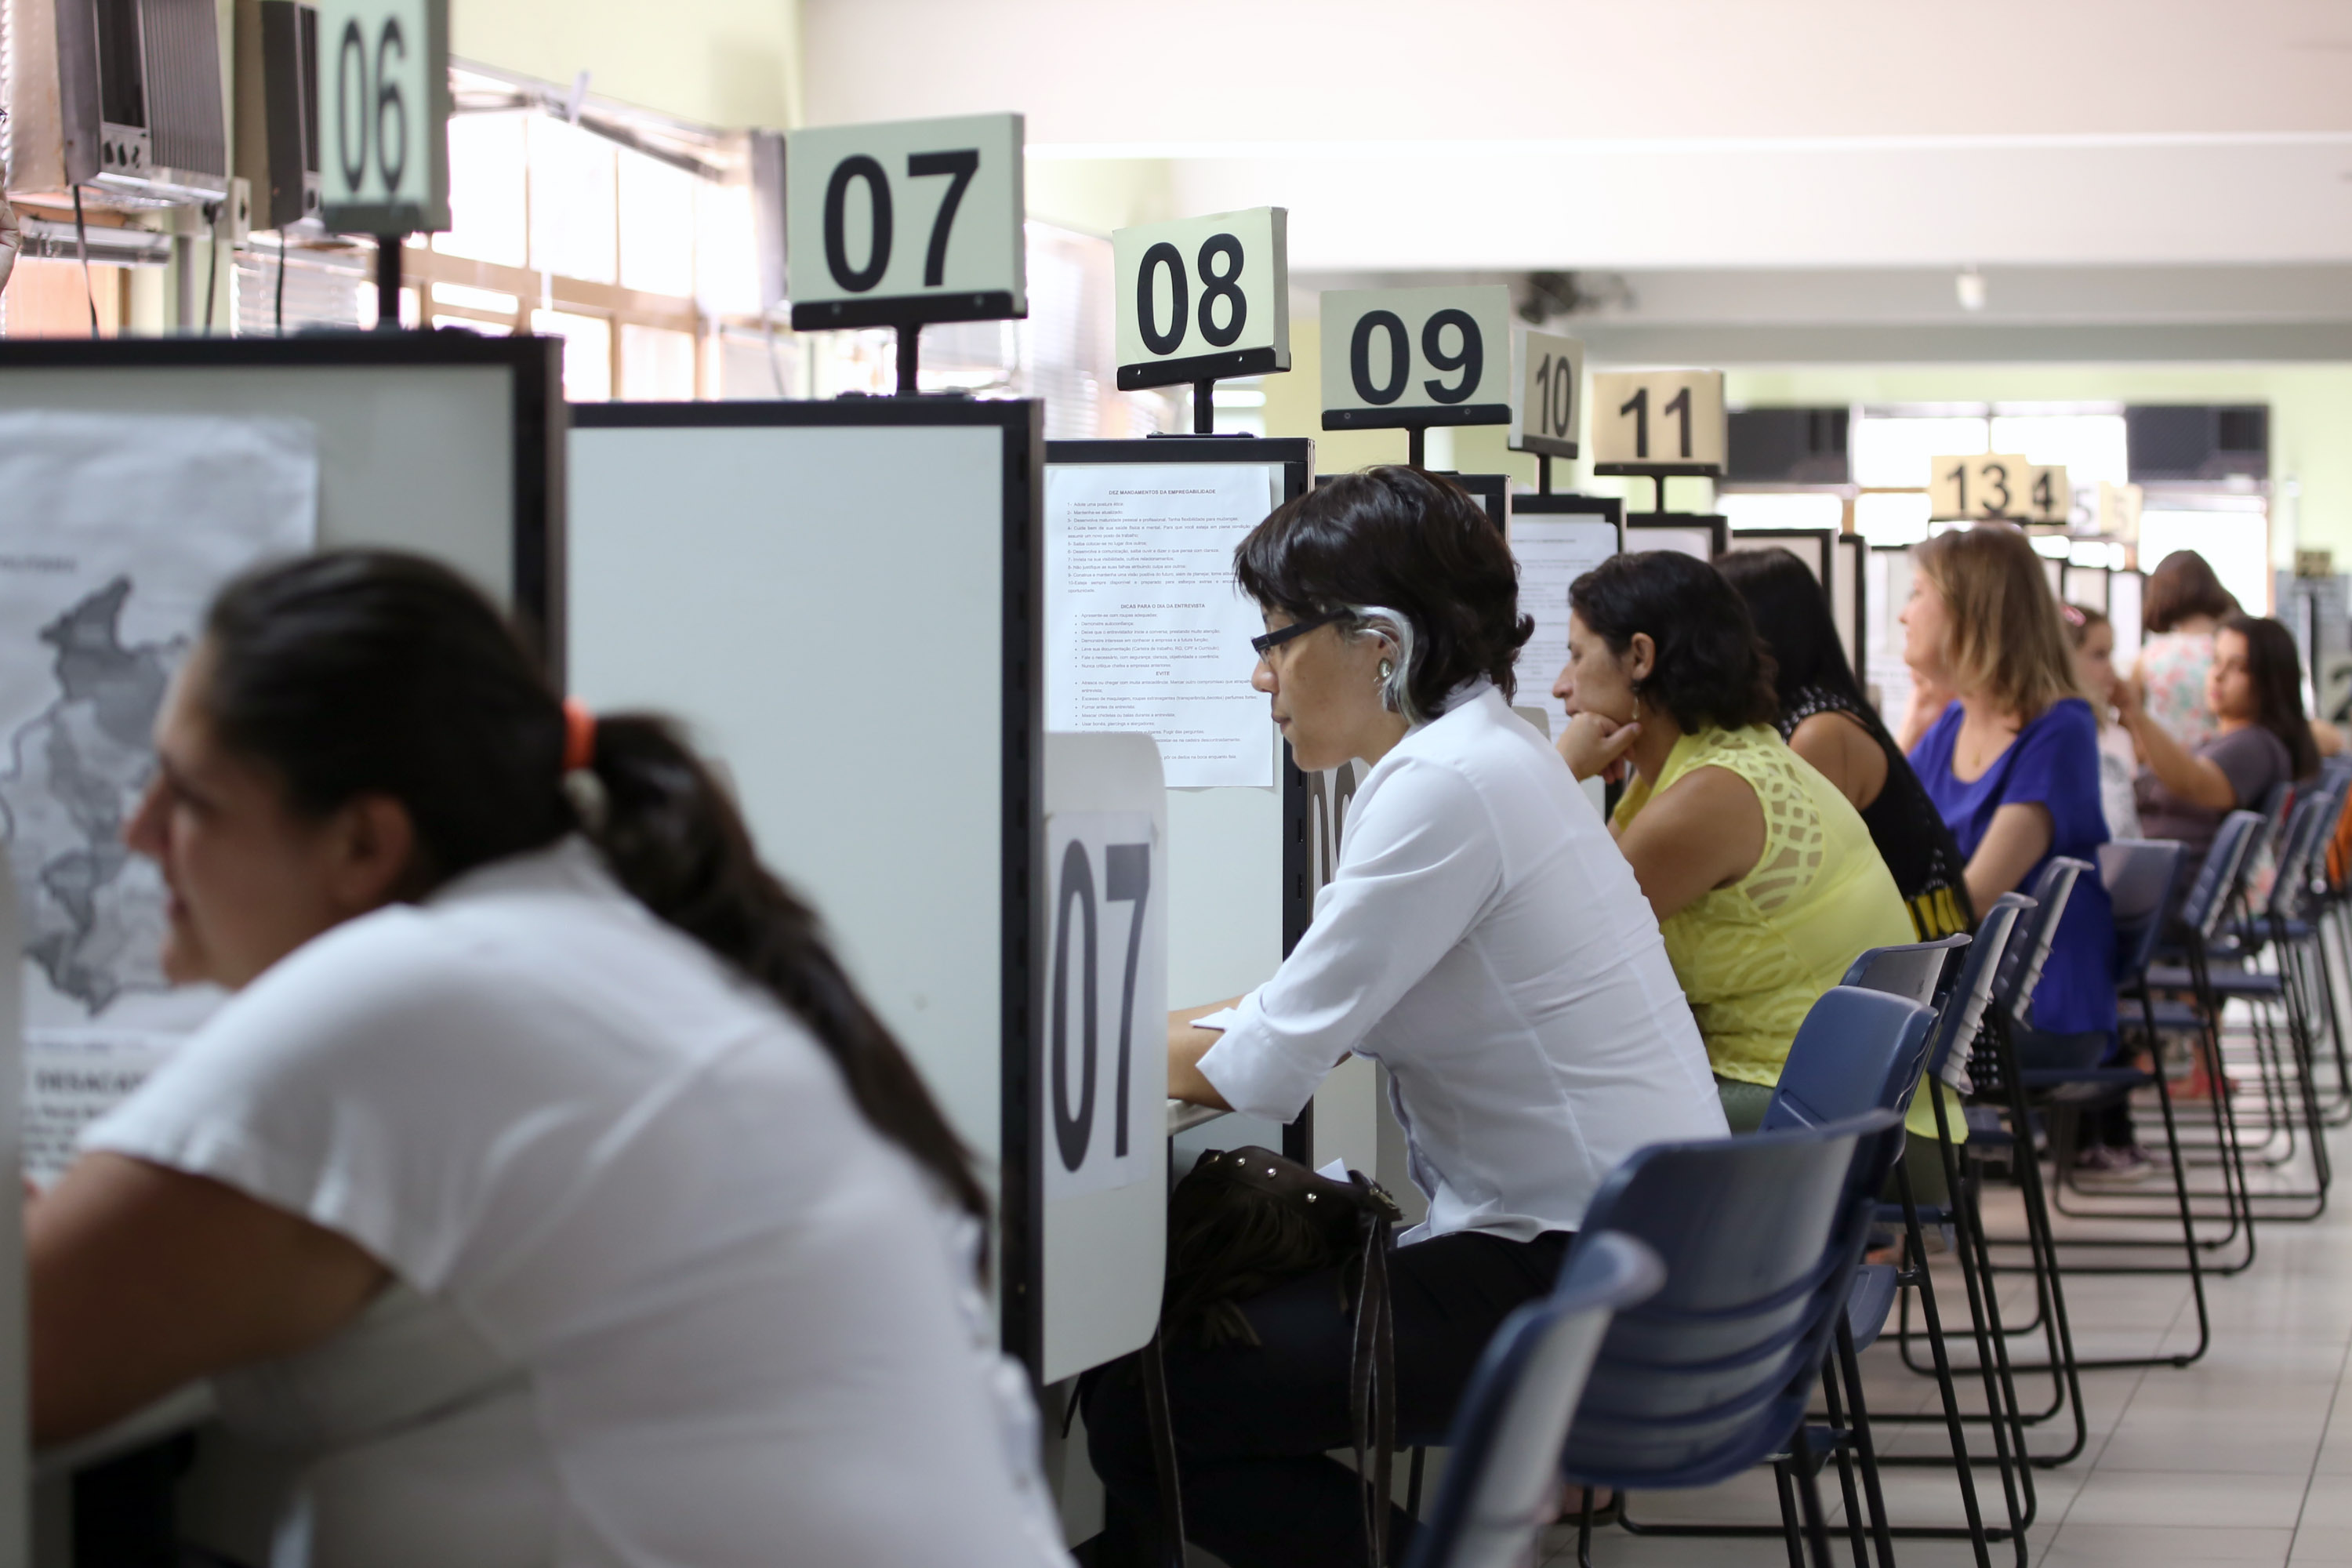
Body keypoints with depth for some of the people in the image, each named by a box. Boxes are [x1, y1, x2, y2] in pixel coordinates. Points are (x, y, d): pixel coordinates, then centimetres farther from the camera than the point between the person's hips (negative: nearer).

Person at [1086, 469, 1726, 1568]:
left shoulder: (1450, 787, -18)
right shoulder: (1473, 756, 13)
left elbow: (1259, 1070, -15)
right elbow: (1314, 1014, 18)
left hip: (1589, 1286, -10)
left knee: (1141, 1414, -13)